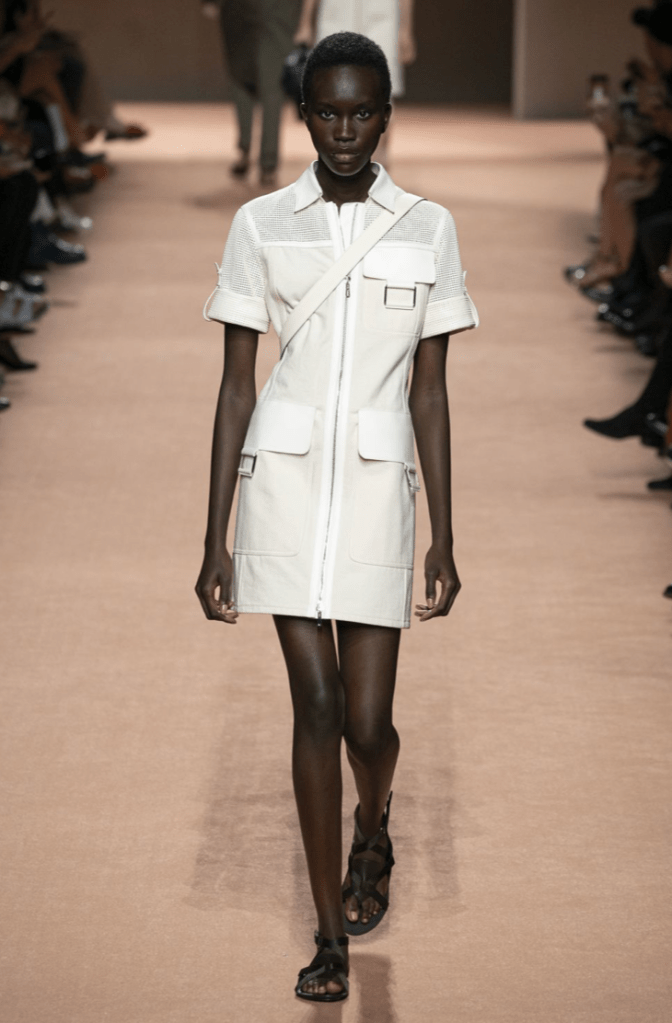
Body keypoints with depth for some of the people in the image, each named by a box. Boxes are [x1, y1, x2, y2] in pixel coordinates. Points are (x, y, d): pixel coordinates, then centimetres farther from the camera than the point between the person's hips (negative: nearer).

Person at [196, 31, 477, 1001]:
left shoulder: (428, 229, 4)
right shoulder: (261, 225, 2)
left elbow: (429, 392, 6)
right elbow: (236, 385, 3)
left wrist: (443, 541, 4)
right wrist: (215, 542, 0)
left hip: (376, 484, 0)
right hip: (283, 476, 0)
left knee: (367, 721, 0)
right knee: (317, 704, -5)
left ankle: (372, 836, 37)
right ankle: (331, 937, 5)